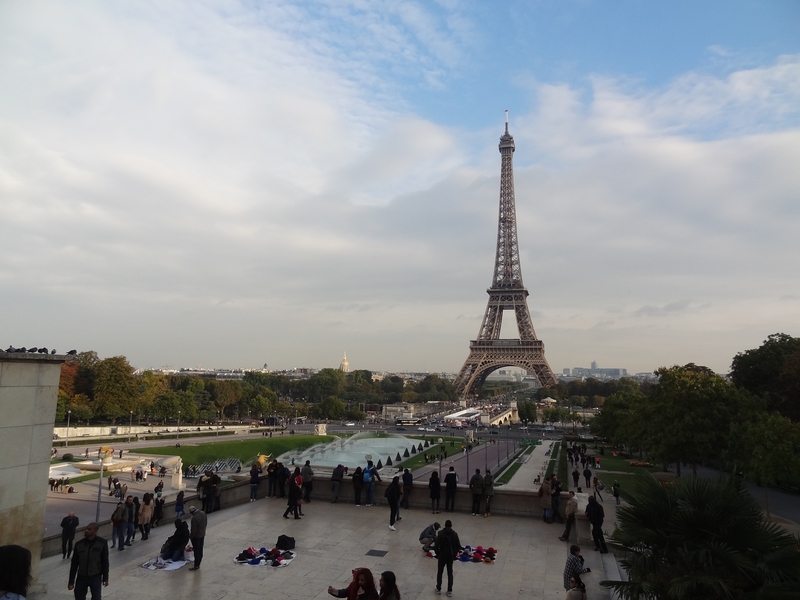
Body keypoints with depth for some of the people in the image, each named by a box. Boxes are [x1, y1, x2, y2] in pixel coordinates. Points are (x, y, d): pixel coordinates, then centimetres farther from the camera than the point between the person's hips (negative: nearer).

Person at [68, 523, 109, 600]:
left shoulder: (102, 543, -14)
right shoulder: (79, 544, -8)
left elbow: (105, 562, -6)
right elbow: (74, 564, -1)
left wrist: (105, 578, -4)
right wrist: (71, 581, 1)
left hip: (95, 577, -2)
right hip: (81, 577, 3)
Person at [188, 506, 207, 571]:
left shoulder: (194, 518, -30)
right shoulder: (203, 513, -5)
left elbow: (193, 530, -23)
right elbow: (206, 523, 8)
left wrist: (191, 536, -7)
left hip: (196, 536, -7)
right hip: (203, 534, 7)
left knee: (196, 551, 5)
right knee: (200, 549, 20)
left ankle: (196, 566, 15)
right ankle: (199, 560, 35)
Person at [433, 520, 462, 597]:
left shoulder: (441, 533, -14)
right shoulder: (454, 534, -5)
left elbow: (436, 545, -17)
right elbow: (458, 546, -3)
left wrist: (437, 553, -1)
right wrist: (454, 553, 10)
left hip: (442, 556, -2)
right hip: (451, 556, 2)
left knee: (439, 572, 14)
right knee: (450, 573, 13)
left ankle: (438, 589, 22)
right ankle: (449, 591, 14)